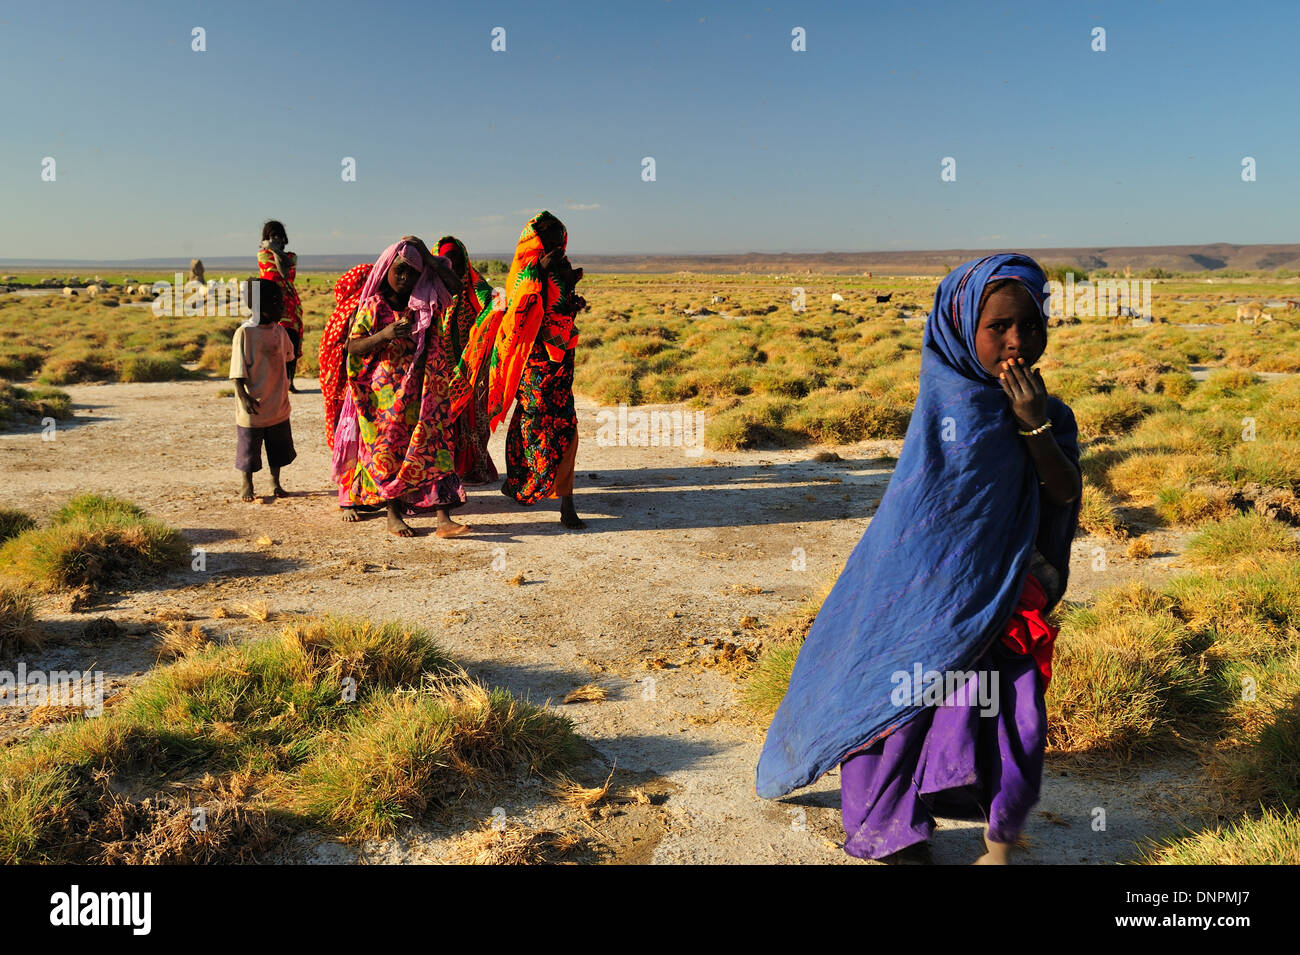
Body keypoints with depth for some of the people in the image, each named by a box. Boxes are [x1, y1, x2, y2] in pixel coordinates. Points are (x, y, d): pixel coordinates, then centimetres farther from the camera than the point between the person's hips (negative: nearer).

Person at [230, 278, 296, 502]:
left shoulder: (279, 330, 4)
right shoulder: (244, 332, -14)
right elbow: (238, 371, -14)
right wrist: (244, 397, -19)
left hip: (278, 405, 5)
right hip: (253, 406, -5)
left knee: (278, 448, 14)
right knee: (249, 447, 8)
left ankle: (275, 480, 32)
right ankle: (247, 484, 25)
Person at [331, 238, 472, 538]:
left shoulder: (423, 303, 8)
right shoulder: (373, 306, 0)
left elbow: (454, 286, 3)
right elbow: (353, 346, -4)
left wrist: (428, 258, -2)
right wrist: (383, 335, -21)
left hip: (420, 391, 2)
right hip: (383, 392, -2)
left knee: (432, 446, -6)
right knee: (388, 449, 1)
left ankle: (444, 518, -10)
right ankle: (393, 516, 15)